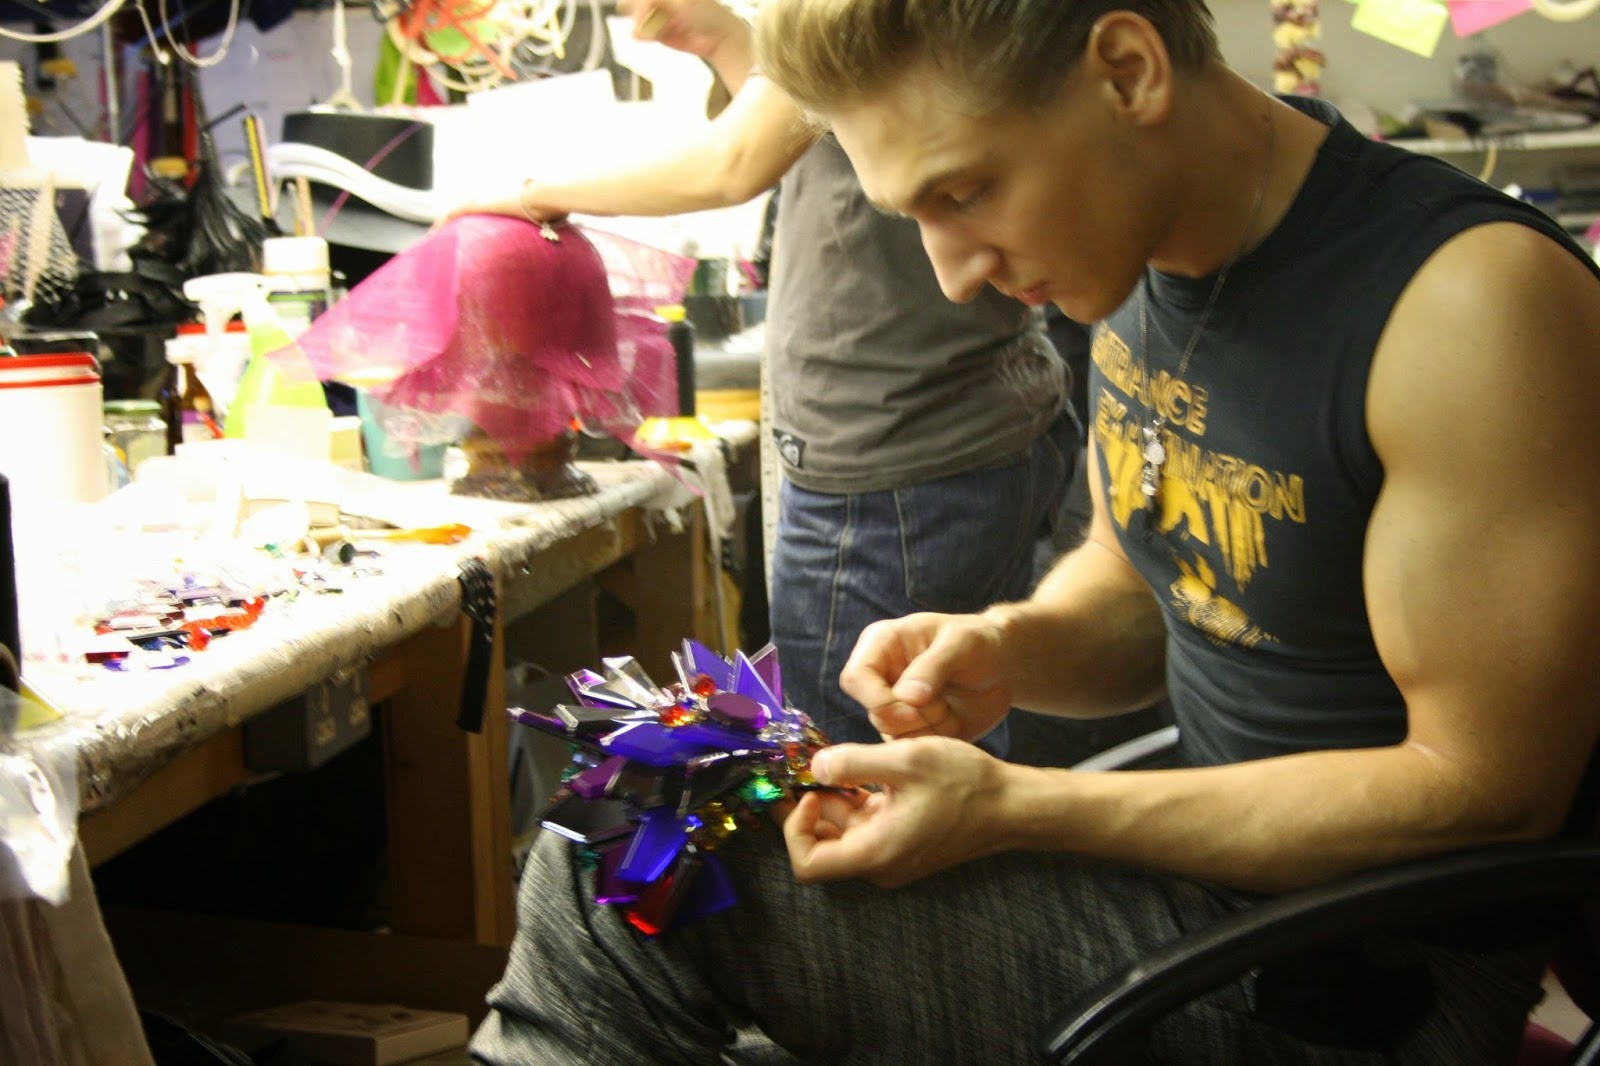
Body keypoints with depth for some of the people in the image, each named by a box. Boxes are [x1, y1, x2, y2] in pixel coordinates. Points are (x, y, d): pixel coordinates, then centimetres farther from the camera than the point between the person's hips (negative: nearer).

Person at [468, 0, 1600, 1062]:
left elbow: (1484, 790, -22)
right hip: (1210, 836, 7)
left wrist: (1009, 807, -24)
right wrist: (1015, 648, -9)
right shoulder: (1145, 260, 1)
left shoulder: (1471, 300, -24)